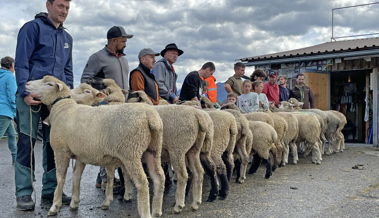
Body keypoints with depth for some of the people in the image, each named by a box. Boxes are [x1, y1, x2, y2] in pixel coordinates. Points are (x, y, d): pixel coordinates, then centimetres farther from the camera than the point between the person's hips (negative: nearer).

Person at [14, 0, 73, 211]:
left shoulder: (67, 37, 18)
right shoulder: (33, 27, 0)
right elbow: (21, 63, -6)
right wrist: (25, 92, -17)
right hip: (32, 95, -6)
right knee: (27, 143, -3)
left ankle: (50, 190, 15)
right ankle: (24, 193, 4)